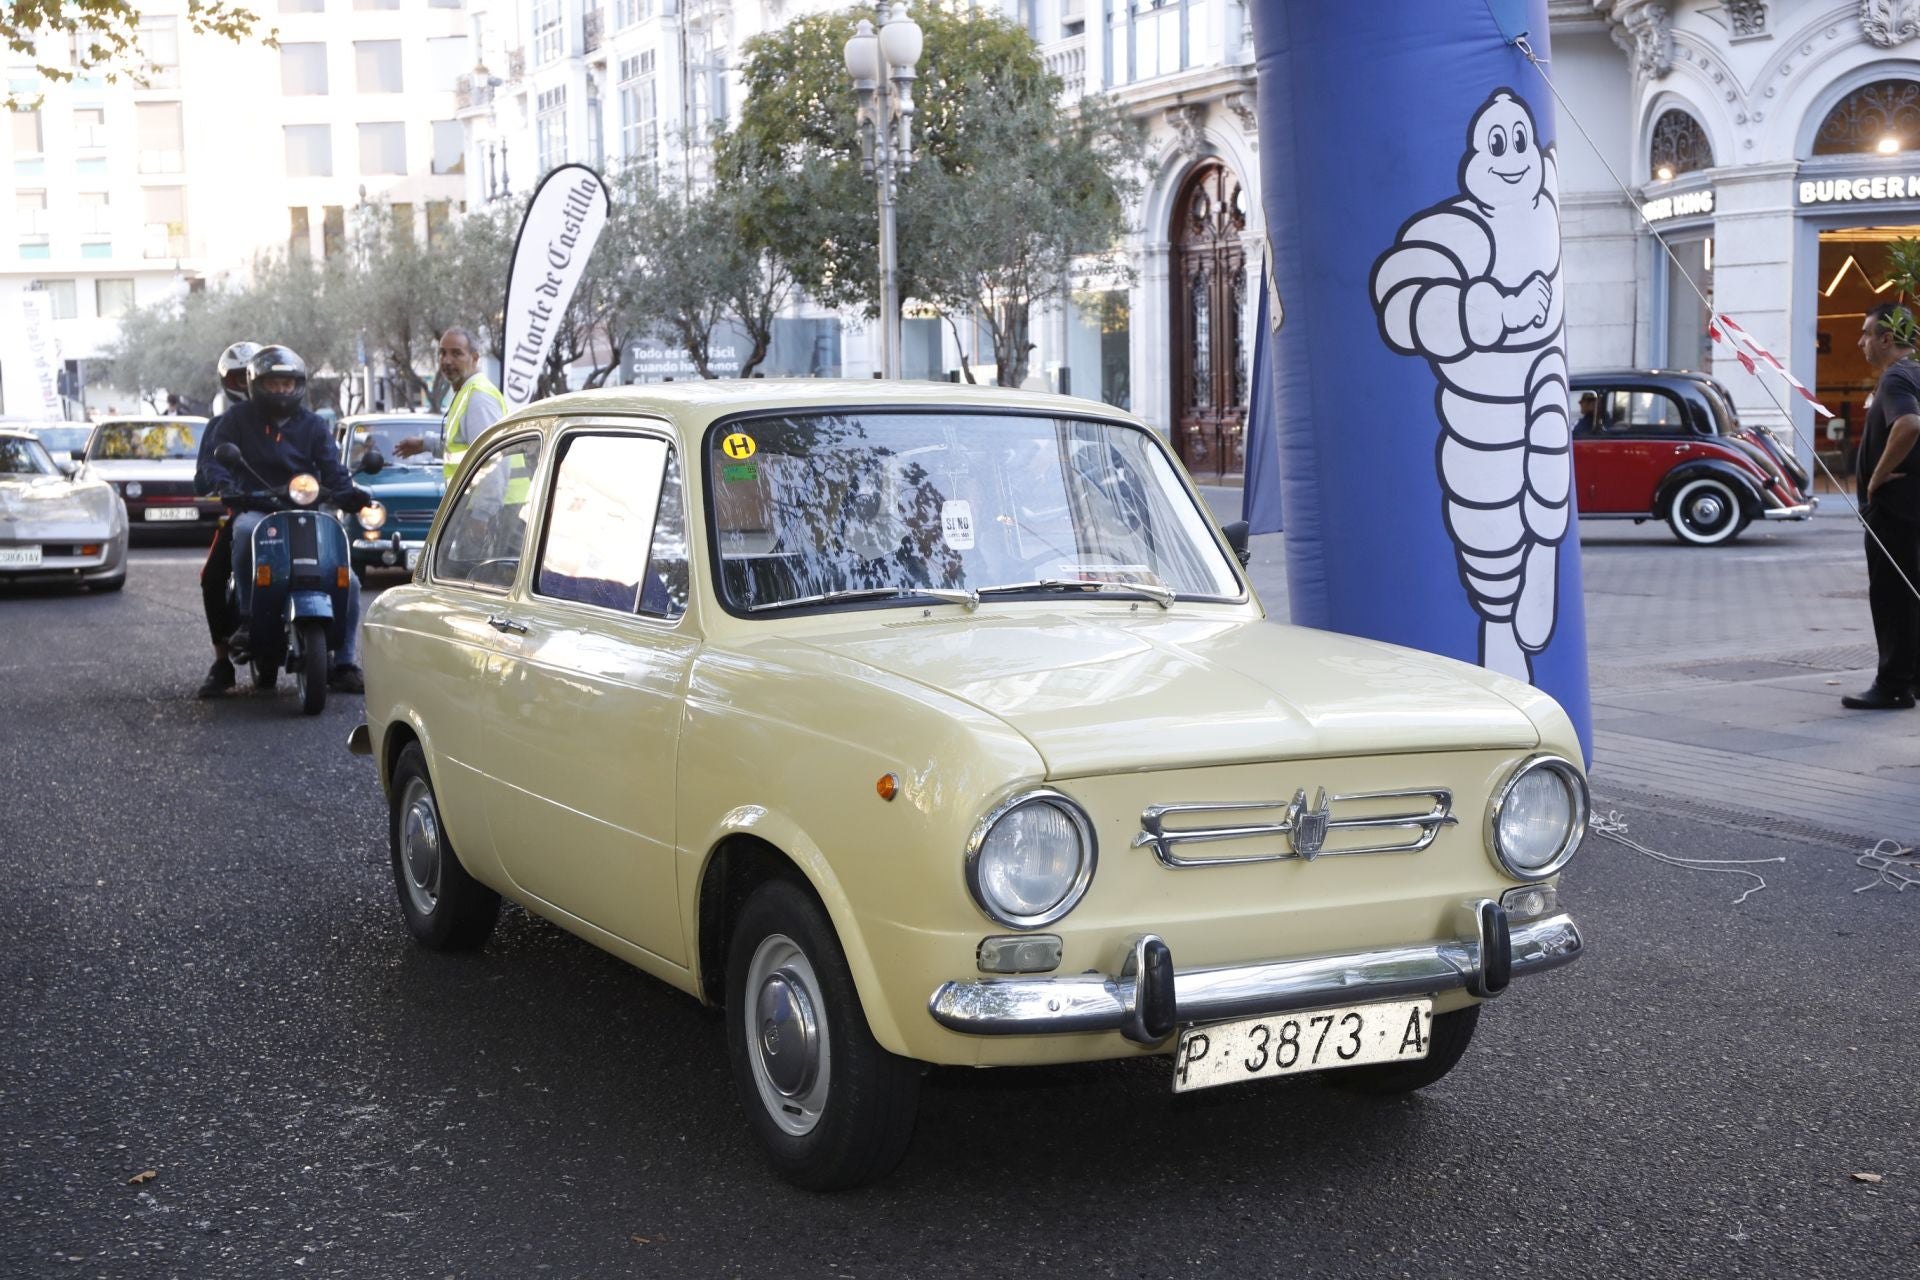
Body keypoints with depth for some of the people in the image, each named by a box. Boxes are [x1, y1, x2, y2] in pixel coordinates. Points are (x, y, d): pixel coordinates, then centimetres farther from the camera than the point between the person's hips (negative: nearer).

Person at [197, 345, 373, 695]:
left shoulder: (313, 424, 12)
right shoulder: (238, 418, 8)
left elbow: (331, 468, 4)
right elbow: (215, 458, 0)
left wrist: (347, 494, -18)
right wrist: (222, 483, -23)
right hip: (255, 509, -2)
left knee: (348, 582, -13)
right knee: (246, 531, -41)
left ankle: (344, 665, -3)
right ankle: (248, 614, -27)